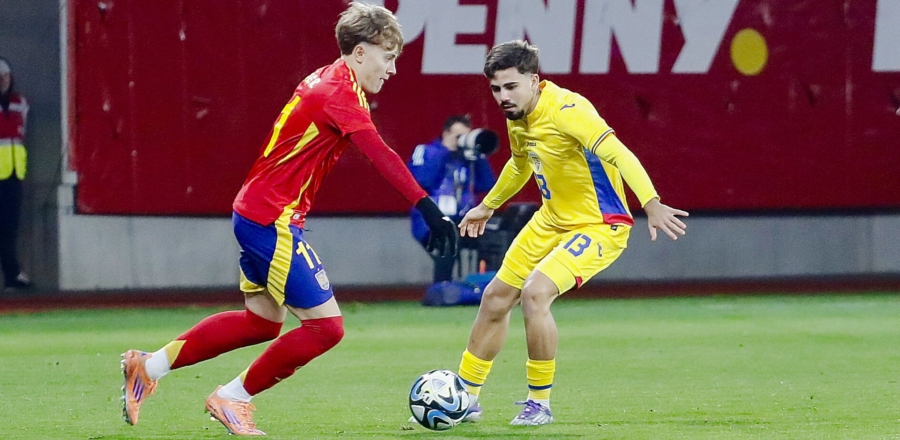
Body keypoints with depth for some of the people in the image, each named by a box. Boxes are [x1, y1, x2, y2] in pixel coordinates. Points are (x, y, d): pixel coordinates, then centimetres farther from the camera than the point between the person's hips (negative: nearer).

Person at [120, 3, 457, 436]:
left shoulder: (327, 80, 11)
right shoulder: (340, 92, -20)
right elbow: (381, 156, -32)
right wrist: (430, 211, -39)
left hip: (255, 215, 10)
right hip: (273, 221, -10)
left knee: (263, 321, 22)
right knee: (326, 325, -9)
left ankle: (148, 366, 25)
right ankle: (233, 398, 2)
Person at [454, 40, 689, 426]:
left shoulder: (566, 109, -26)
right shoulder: (517, 117, 1)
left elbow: (617, 153, -38)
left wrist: (651, 203, -52)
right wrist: (488, 206, 38)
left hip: (599, 226, -9)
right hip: (552, 220, 9)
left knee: (534, 293, -26)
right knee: (496, 297, 11)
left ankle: (539, 404, -9)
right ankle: (465, 398, 28)